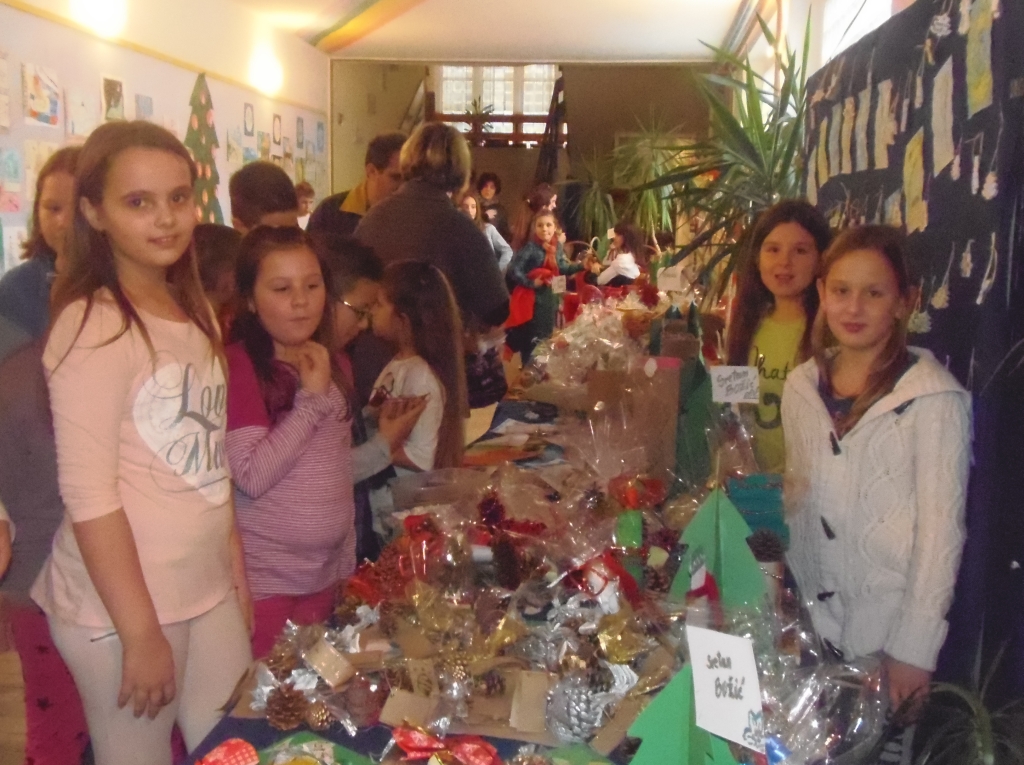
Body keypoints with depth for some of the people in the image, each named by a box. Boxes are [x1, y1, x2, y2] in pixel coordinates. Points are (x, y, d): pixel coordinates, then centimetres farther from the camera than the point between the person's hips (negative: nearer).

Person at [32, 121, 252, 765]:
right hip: (123, 606, -7)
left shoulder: (194, 312, 7)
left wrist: (237, 572, 11)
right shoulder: (93, 326, -16)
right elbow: (88, 496, -19)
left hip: (209, 590, 7)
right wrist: (142, 633, -16)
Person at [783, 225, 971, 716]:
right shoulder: (801, 385, 3)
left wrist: (915, 647, -14)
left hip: (888, 637, -4)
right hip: (813, 624, 5)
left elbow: (941, 527, -13)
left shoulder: (935, 398, -13)